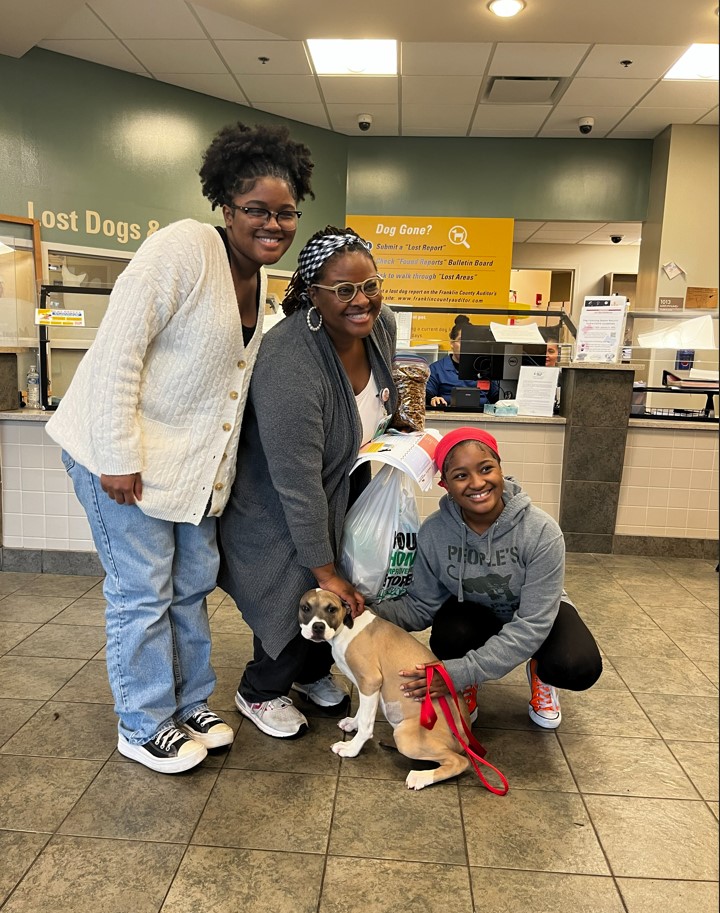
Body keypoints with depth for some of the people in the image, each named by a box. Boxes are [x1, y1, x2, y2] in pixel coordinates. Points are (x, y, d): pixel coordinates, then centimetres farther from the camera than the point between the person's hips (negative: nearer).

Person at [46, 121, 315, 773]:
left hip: (197, 461, 8)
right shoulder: (184, 248, -18)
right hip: (122, 452, -8)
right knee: (142, 593, 2)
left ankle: (190, 706, 34)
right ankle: (145, 727, 23)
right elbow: (117, 351, -22)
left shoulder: (261, 280, 9)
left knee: (193, 585, 16)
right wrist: (119, 458, -23)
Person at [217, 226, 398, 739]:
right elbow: (298, 485, -33)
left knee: (345, 593, 10)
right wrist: (325, 571, -26)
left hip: (346, 476, 7)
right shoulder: (290, 366, -37)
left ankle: (312, 673, 37)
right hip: (279, 500, -7)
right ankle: (260, 693, 24)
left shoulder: (381, 323, -13)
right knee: (301, 595, -4)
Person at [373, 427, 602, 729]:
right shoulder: (433, 532, -23)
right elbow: (421, 605, -13)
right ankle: (466, 688, 4)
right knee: (447, 644, -33)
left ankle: (539, 671, 8)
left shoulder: (541, 531, -31)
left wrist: (462, 672, -39)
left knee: (579, 668, -30)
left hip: (537, 613, -1)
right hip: (473, 611, 1)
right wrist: (371, 612, -34)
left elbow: (531, 625, -32)